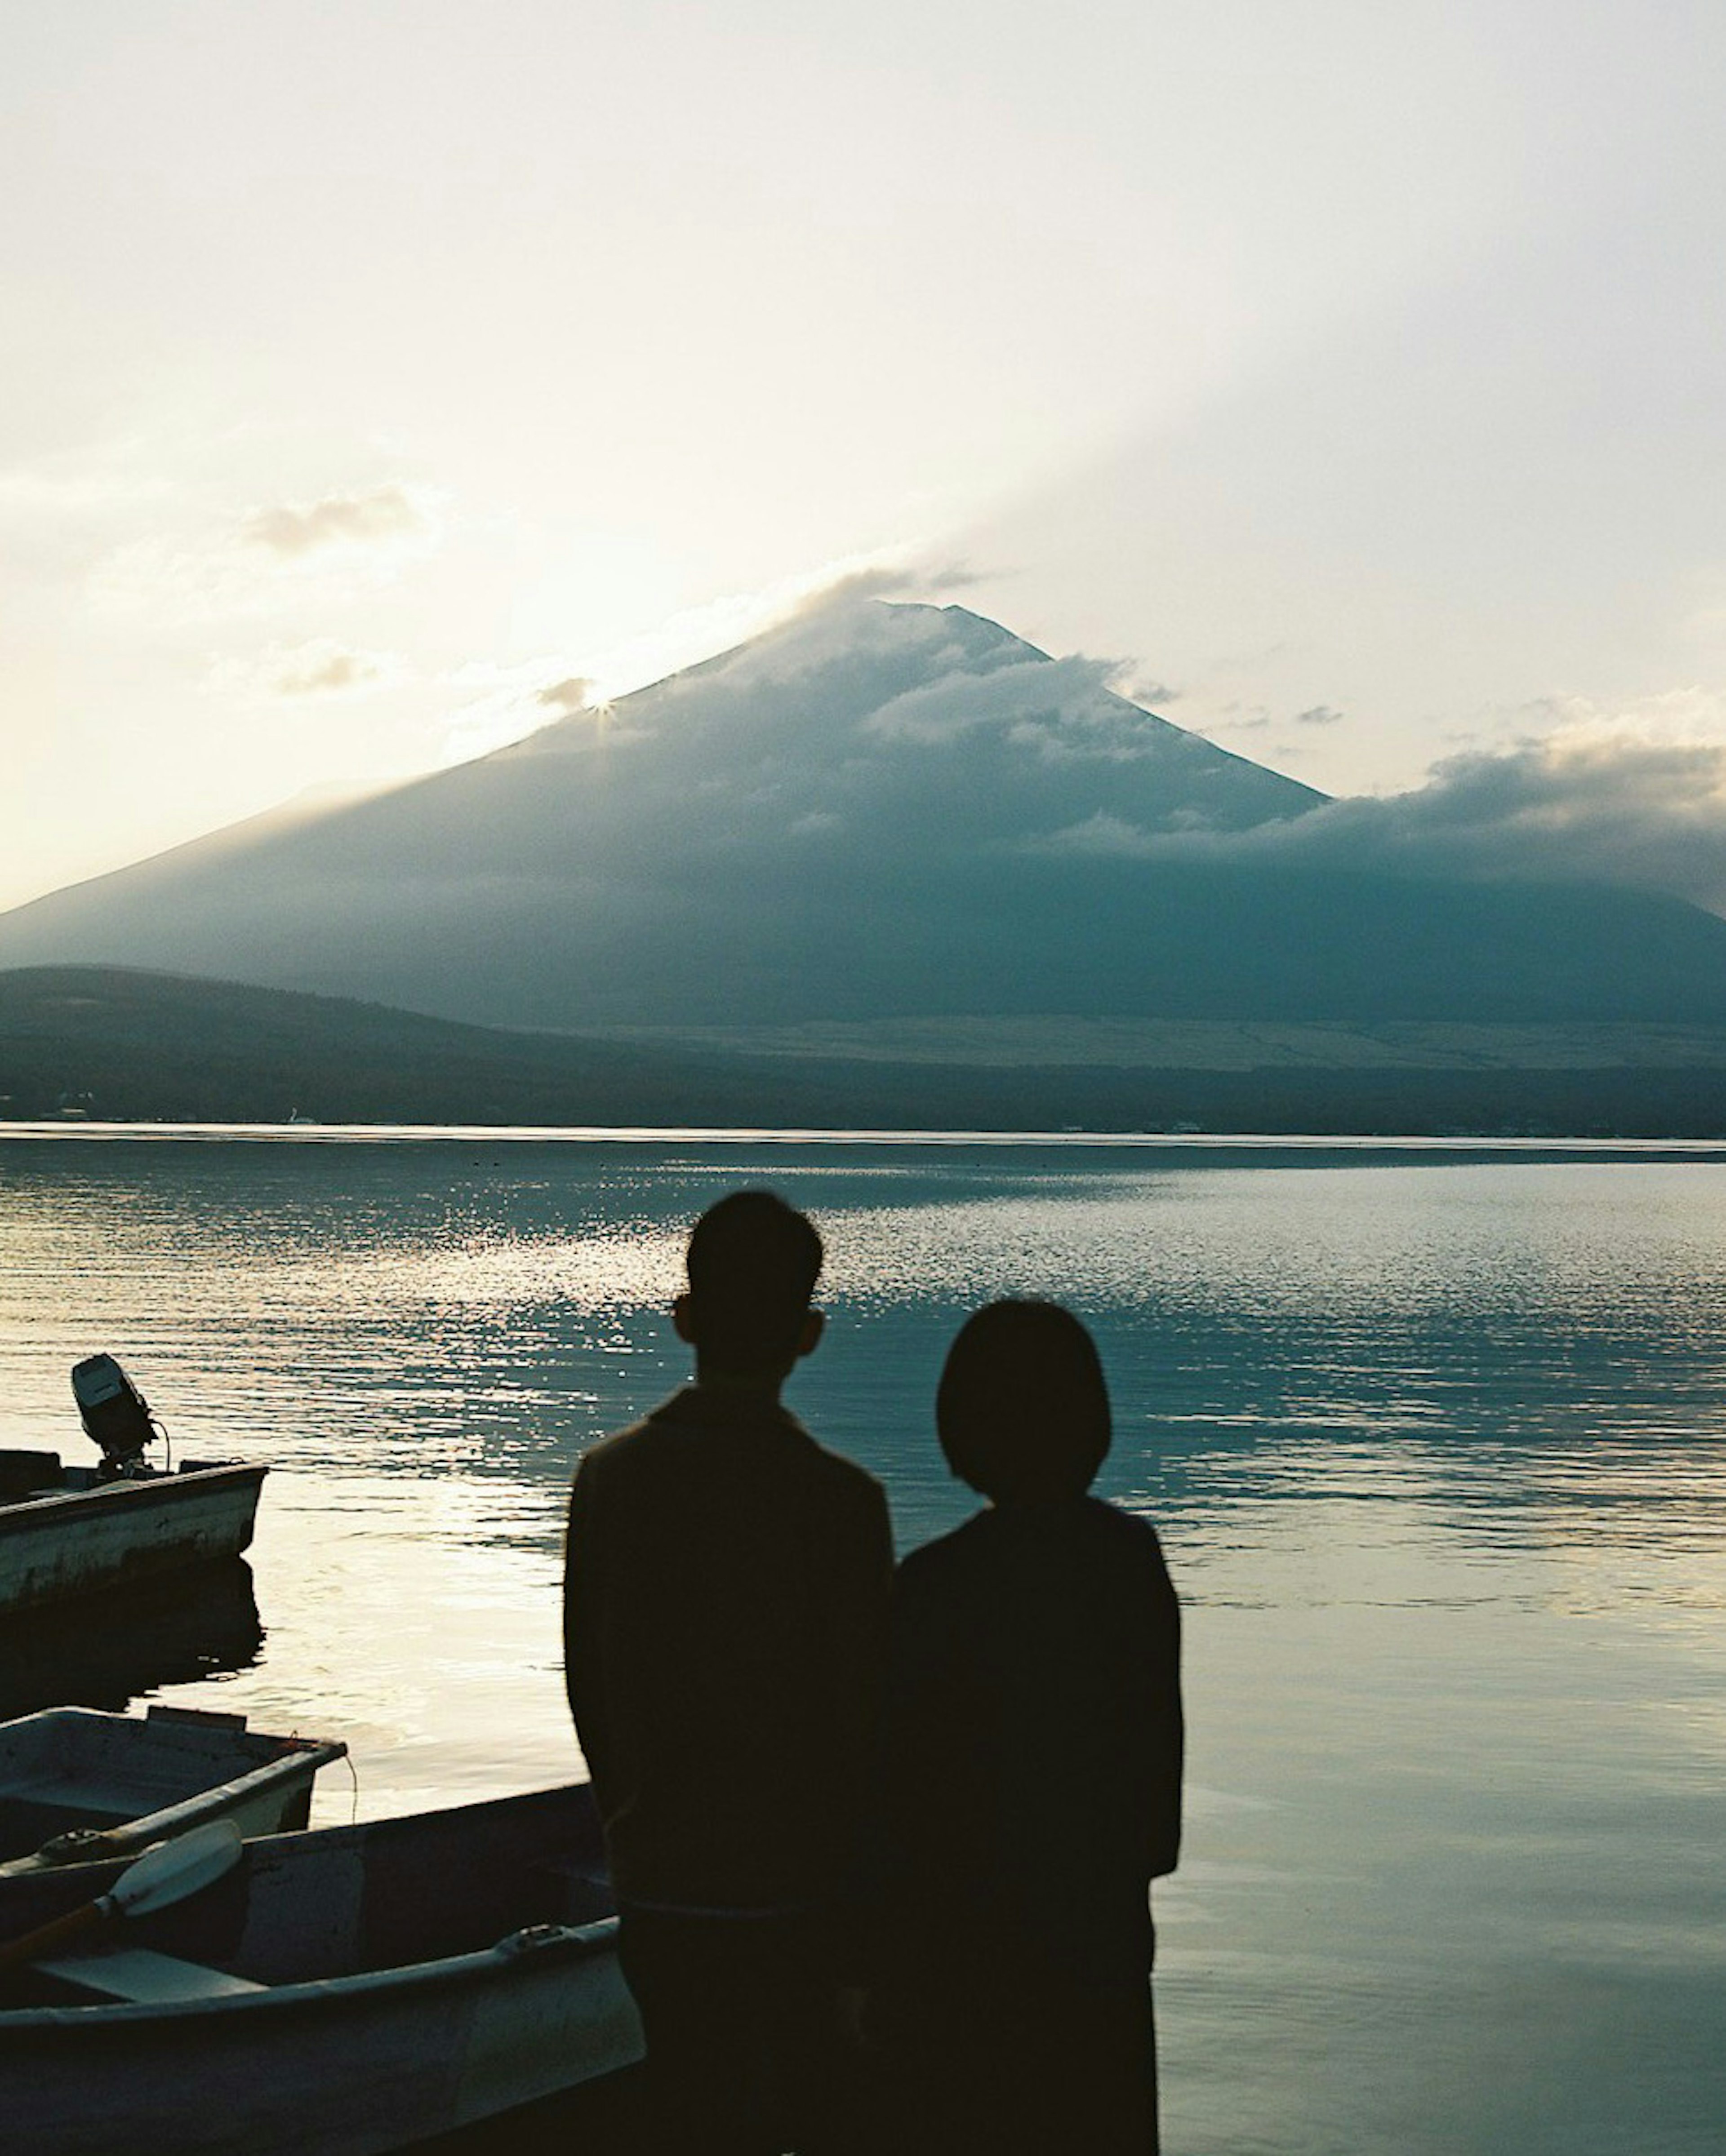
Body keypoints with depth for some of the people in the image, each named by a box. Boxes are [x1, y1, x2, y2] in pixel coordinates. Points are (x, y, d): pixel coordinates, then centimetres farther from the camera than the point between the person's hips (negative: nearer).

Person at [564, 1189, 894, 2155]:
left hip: (658, 1885, 4)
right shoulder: (840, 1499, -16)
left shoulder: (609, 1476, -3)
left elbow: (588, 1688, 5)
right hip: (798, 1889, -4)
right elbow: (860, 1718, -12)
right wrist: (867, 1895, 1)